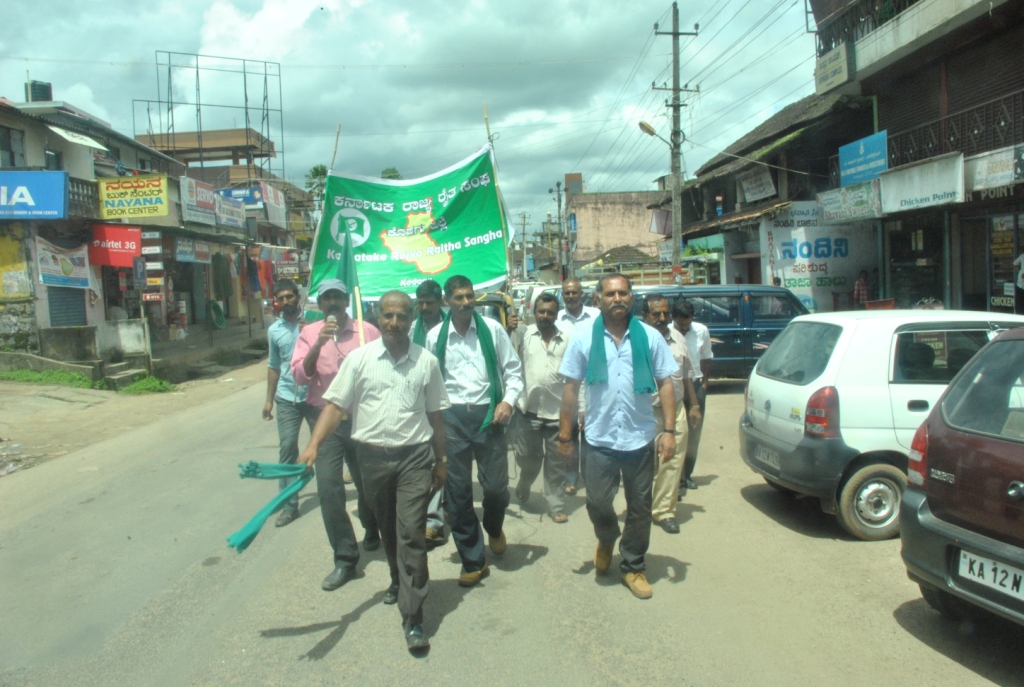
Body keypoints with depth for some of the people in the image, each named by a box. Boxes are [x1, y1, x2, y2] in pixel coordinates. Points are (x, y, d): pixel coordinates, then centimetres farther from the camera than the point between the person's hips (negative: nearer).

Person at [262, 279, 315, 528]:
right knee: (287, 448, 1)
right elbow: (274, 366, 17)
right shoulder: (274, 330, 8)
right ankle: (289, 504, 8)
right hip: (287, 399, 3)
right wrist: (269, 399, 16)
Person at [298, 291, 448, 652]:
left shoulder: (427, 361, 1)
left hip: (414, 456, -1)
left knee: (411, 533, -5)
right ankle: (399, 580, 45)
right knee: (387, 529, 19)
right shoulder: (359, 358, -1)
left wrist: (440, 461, 9)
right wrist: (313, 445, -16)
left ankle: (413, 618, 1)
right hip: (372, 456, 2)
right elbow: (335, 405, -4)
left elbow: (435, 415, 7)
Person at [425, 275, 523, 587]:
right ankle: (472, 560, 21)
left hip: (488, 413, -1)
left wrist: (508, 401, -10)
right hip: (451, 416, 1)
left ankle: (494, 527, 37)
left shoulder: (492, 329, 1)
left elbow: (513, 371, 4)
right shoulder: (435, 336, 4)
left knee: (496, 485, -1)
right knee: (457, 491, 5)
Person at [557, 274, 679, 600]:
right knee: (597, 503, 4)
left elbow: (665, 384, 1)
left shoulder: (650, 336, 0)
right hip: (600, 439, -1)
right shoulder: (584, 338, -1)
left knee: (640, 508, 10)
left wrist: (669, 430, -6)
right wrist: (565, 434, -1)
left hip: (641, 438, 1)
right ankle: (606, 540, 39)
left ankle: (633, 567, 31)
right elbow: (571, 387, 1)